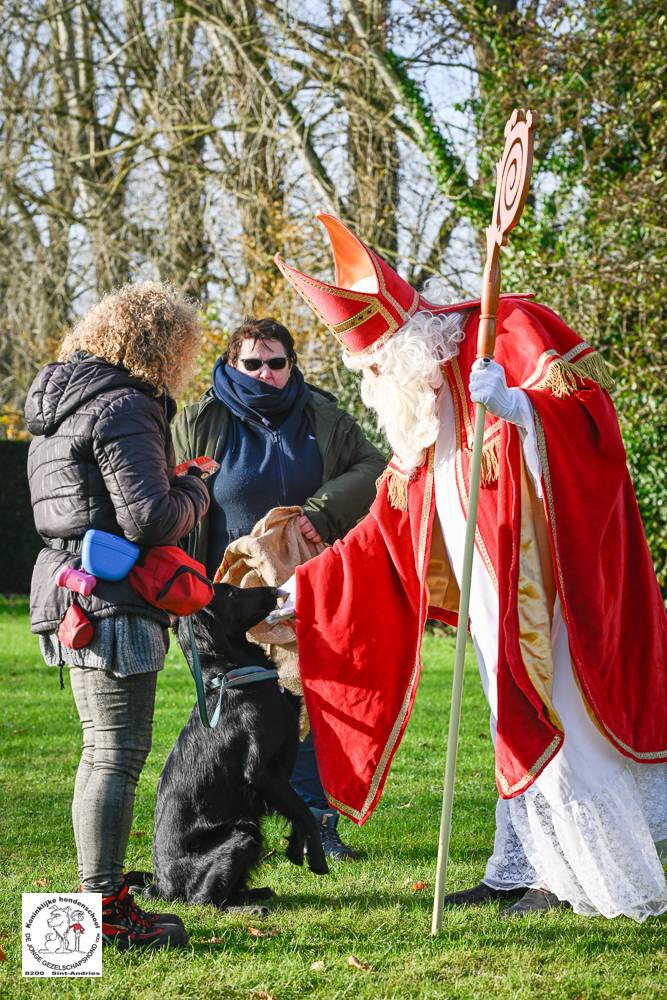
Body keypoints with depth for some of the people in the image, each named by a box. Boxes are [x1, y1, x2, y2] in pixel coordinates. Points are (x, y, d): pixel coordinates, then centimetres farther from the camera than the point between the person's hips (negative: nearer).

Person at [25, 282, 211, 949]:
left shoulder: (56, 403, 18)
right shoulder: (125, 408, -14)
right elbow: (148, 519, -21)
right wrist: (193, 494, 0)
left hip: (66, 589, 10)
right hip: (113, 603, -10)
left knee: (105, 750, 16)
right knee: (117, 750, -8)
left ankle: (99, 896, 21)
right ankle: (104, 909, -7)